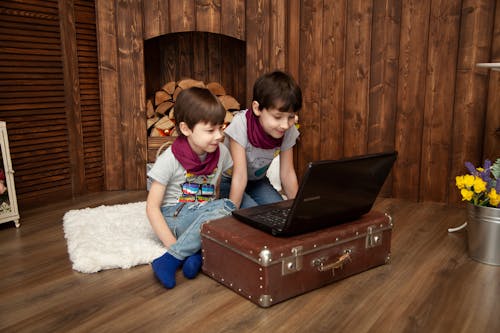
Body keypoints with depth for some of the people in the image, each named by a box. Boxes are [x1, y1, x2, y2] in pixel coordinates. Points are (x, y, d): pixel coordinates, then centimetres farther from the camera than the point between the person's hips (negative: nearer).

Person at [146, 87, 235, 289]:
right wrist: (171, 243, -22)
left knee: (226, 207, -28)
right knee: (222, 208, -32)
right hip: (173, 217, -4)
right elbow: (152, 207, -11)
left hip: (206, 215, 4)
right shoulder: (170, 160, -12)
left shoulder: (221, 152, 0)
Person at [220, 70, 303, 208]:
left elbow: (287, 173, -11)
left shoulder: (288, 131, -18)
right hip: (228, 182, -4)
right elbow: (240, 176, -31)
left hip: (257, 181, 4)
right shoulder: (241, 124, -31)